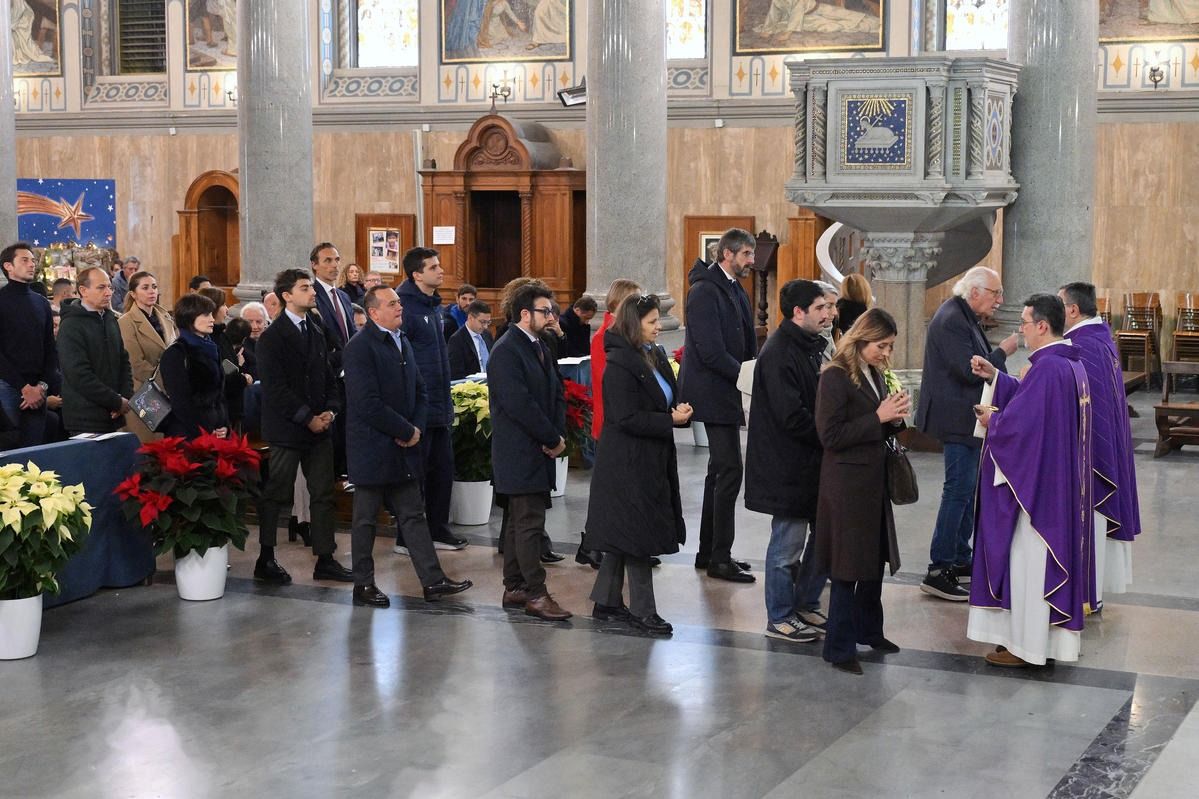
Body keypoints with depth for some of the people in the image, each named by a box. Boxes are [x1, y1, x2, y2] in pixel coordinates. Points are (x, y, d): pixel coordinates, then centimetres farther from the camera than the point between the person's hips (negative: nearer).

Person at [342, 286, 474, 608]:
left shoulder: (402, 342, 13)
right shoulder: (360, 347, -15)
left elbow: (419, 391, 17)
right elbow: (368, 403, -22)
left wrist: (417, 427, -2)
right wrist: (407, 431, -15)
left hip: (403, 449, 8)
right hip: (372, 448, -8)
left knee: (413, 515, 9)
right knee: (366, 519, 5)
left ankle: (433, 581, 10)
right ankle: (363, 585, 15)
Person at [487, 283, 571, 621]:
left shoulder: (539, 348, 15)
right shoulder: (506, 351, -15)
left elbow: (556, 393, 15)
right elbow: (519, 403, -22)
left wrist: (558, 434, -2)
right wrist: (552, 439, -15)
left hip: (538, 453, 9)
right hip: (520, 454, -9)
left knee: (520, 521, 14)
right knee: (530, 523, -8)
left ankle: (514, 587, 20)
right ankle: (535, 595, -5)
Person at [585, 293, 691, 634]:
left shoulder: (655, 357, 9)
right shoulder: (620, 364, -17)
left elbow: (667, 400, 18)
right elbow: (627, 418, -21)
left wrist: (679, 411, -5)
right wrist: (671, 419, -19)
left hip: (651, 460, 9)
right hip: (627, 462, -9)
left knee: (624, 533, 15)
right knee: (636, 533, -2)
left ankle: (606, 601, 25)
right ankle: (642, 610, 8)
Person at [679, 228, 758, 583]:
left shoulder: (736, 291, 16)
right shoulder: (705, 291, -14)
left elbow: (746, 344, 16)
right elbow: (711, 352, -20)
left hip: (725, 393, 10)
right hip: (714, 392, -10)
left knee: (720, 470, 14)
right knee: (729, 470, -11)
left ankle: (708, 552, 23)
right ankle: (720, 558, -7)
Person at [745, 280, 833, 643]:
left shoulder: (811, 346, 12)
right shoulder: (778, 354, -19)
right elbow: (791, 417, -23)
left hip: (812, 461, 10)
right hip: (787, 466, -9)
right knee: (789, 541, 0)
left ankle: (805, 607, 29)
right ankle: (779, 619, 14)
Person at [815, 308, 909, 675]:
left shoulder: (875, 375, 11)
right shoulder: (836, 377, -14)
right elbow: (830, 436, -17)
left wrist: (895, 418, -3)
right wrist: (878, 417, -19)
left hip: (873, 481, 8)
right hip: (846, 485, -8)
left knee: (875, 559, 16)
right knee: (848, 567, -2)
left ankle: (868, 630, 32)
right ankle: (839, 647, 8)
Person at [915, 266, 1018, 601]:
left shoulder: (965, 317, 15)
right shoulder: (951, 320, -19)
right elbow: (970, 371, -24)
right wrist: (1003, 352, -13)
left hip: (967, 419, 11)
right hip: (957, 419, -11)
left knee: (967, 490, 16)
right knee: (959, 491, -9)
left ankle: (959, 561, 25)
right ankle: (938, 571, -5)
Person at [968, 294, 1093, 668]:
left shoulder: (1047, 368, -23)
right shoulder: (1071, 363, 9)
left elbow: (1018, 423, -25)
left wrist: (991, 420, -5)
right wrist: (994, 376, 13)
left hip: (1035, 482, -10)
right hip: (1061, 480, 10)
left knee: (1028, 560, 0)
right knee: (1049, 557, 16)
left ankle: (1026, 646, 8)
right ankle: (1046, 637, 25)